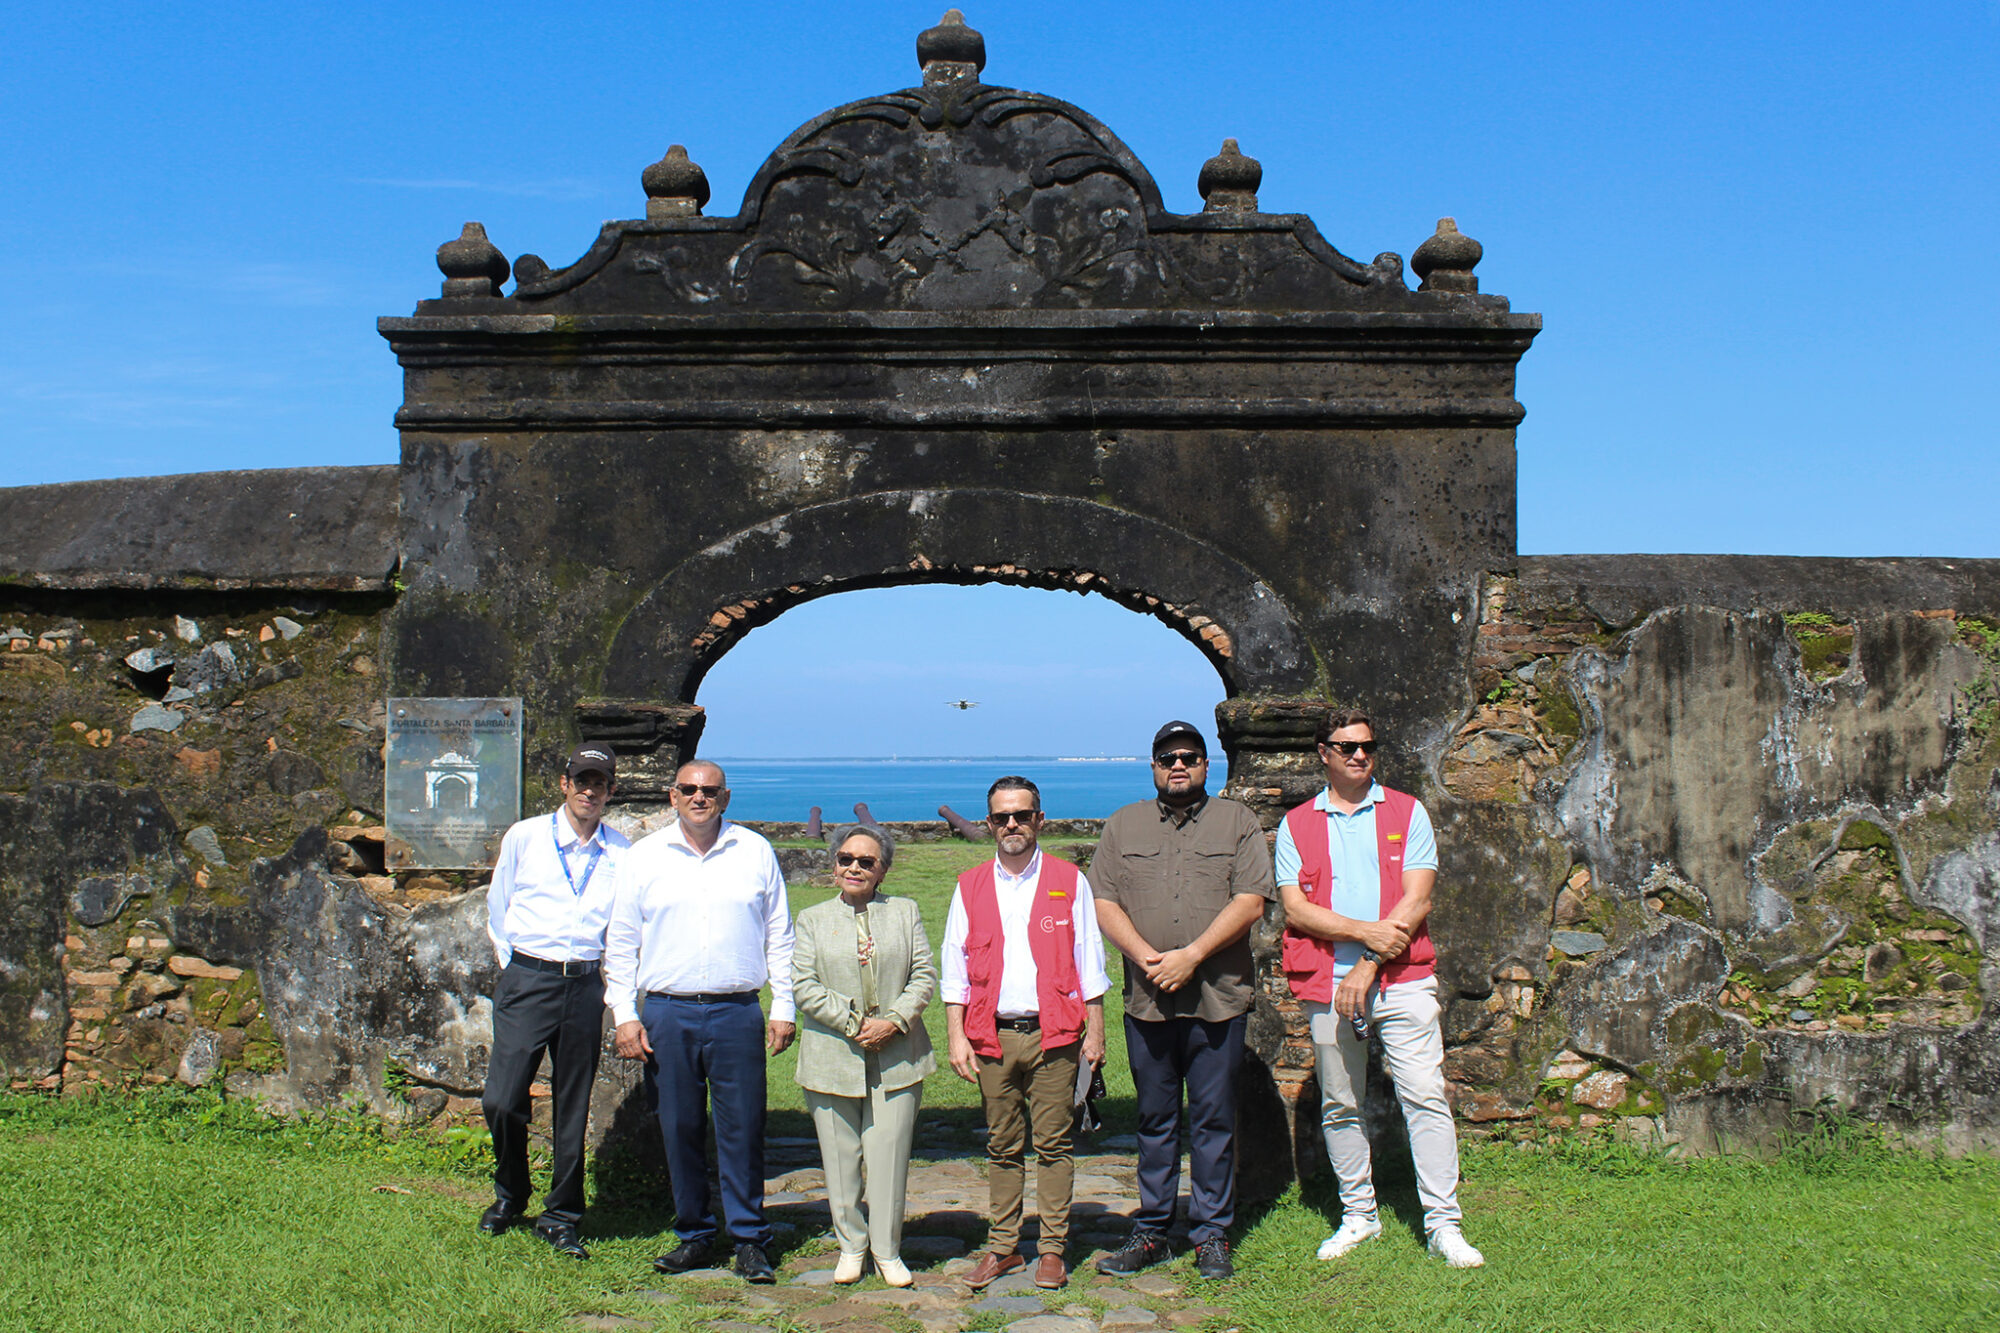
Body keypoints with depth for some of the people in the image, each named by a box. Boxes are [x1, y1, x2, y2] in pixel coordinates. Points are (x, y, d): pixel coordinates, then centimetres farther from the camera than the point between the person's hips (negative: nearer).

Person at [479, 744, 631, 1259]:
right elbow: (498, 907, 13)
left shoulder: (621, 852, 5)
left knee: (574, 1108, 6)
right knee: (502, 1100, -6)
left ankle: (561, 1217, 19)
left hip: (585, 985, 1)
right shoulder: (524, 837, 3)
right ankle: (509, 1194, 20)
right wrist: (513, 965, 11)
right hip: (526, 980, -1)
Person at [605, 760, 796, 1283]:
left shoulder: (755, 852, 7)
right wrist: (625, 1015, 2)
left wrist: (783, 1008, 5)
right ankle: (694, 1236, 18)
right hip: (667, 1013, 1)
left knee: (743, 1130, -1)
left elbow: (779, 936, 11)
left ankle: (750, 1240, 10)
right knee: (680, 1129, 5)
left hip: (737, 1011, -1)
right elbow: (621, 941, 9)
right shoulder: (644, 857, 7)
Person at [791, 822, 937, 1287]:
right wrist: (854, 1024, -11)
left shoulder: (905, 913, 11)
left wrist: (893, 1021, -10)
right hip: (833, 1057, 0)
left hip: (896, 1056, 0)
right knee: (840, 1158, 4)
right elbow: (803, 985, -1)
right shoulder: (812, 919, 9)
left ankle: (887, 1251, 12)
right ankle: (851, 1246, 20)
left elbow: (925, 975, 5)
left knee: (889, 1156, -2)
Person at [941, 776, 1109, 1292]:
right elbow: (955, 966, 9)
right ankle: (1003, 1246, 17)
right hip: (992, 1036, 2)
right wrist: (955, 1035, 1)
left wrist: (1095, 1031, 1)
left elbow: (1088, 961, 6)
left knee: (1053, 1143, 1)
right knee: (1002, 1146, 8)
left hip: (1053, 1034, -2)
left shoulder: (1069, 881, 5)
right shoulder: (970, 887, 9)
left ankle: (1052, 1248, 10)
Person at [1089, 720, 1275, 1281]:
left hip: (1218, 999, -2)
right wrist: (1146, 956, -11)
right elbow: (1104, 903, 5)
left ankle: (1212, 1235, 13)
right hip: (1146, 1001, 2)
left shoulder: (1237, 822, 6)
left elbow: (1250, 901, -5)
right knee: (1154, 1120, 10)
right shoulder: (1123, 826, 13)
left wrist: (1191, 956, -14)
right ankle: (1150, 1230, 18)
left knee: (1213, 1120, 3)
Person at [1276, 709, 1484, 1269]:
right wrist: (1366, 932, -16)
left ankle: (1443, 1223, -1)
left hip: (1402, 979, -1)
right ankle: (1358, 1215, 21)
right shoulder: (1296, 825, 8)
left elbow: (1416, 901, -2)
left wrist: (1368, 968, -11)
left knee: (1425, 1095, -7)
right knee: (1339, 1105, 8)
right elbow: (1295, 909, -2)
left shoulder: (1408, 813, 7)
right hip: (1327, 985, 1)